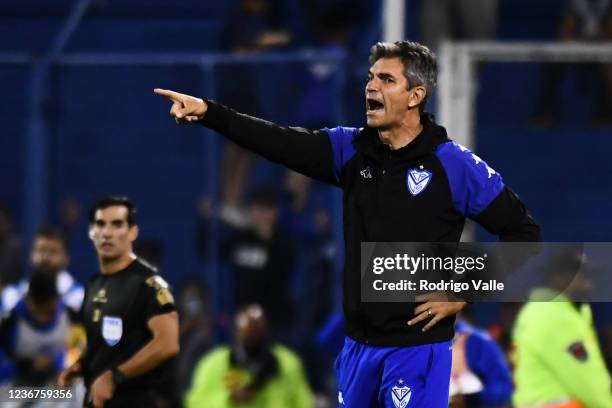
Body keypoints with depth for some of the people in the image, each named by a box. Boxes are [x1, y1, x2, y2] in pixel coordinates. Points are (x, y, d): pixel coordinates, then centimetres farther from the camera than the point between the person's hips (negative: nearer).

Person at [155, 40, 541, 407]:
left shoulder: (454, 164, -9)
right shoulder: (352, 149, 5)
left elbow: (524, 231, -5)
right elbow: (281, 142, -7)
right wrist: (208, 112, -19)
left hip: (418, 346, -6)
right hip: (360, 343, 6)